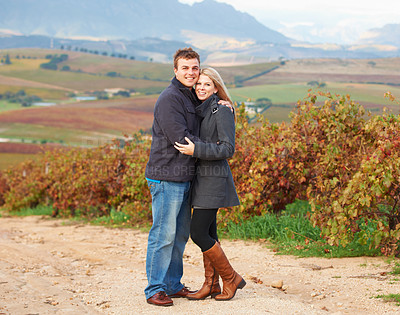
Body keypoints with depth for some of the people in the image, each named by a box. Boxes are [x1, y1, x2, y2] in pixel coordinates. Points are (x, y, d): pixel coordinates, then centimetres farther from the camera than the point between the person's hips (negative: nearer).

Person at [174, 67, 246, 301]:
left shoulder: (222, 111, -12)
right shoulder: (199, 111, 13)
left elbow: (228, 149, -18)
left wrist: (196, 150, -22)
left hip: (214, 179, -8)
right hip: (202, 178, 8)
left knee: (198, 233, -10)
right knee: (208, 233, 10)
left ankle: (231, 279, 3)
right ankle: (211, 285, 16)